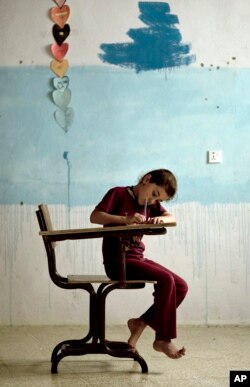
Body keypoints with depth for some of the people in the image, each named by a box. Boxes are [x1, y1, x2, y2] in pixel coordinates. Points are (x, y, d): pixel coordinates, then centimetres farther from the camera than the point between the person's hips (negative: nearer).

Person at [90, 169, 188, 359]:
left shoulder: (151, 204, 18)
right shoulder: (118, 194, -4)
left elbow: (172, 218, 4)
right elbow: (94, 216, -15)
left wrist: (161, 218, -19)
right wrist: (125, 219, -27)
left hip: (138, 258, 8)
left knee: (181, 286, -5)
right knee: (166, 280, -25)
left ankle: (141, 323, 6)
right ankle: (163, 339, -16)